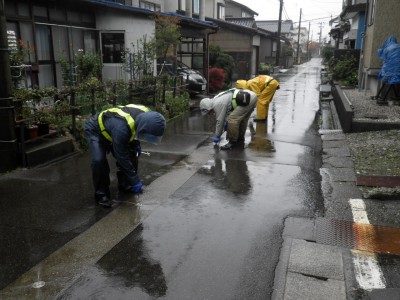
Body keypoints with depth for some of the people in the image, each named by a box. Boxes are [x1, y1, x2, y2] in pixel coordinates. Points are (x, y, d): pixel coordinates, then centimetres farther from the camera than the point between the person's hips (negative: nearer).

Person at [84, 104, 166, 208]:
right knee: (99, 160, -27)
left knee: (132, 154, -1)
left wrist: (136, 143, -8)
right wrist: (135, 181, -27)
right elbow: (122, 157, -34)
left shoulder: (146, 114, -23)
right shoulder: (121, 128, -45)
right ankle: (101, 193, -8)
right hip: (95, 131, -7)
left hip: (110, 129, 7)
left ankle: (125, 185, 17)